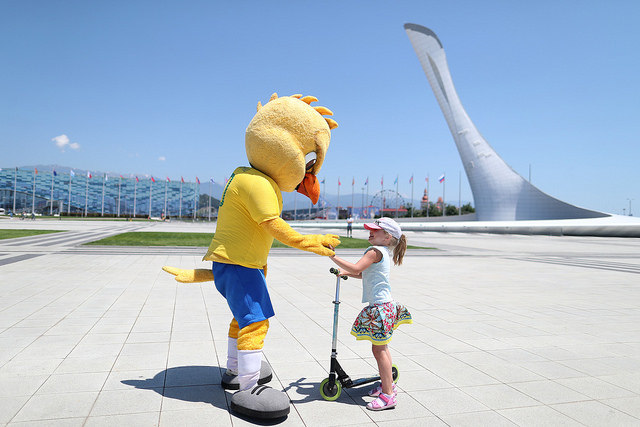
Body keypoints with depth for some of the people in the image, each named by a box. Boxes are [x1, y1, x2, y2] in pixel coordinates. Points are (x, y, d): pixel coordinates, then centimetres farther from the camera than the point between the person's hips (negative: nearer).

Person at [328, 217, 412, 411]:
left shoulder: (375, 251, -16)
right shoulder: (383, 253, 15)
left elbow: (356, 268, -28)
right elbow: (364, 274, 26)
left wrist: (333, 257, -24)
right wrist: (346, 272, 17)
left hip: (380, 307, -10)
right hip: (384, 305, 10)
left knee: (379, 349, -5)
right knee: (381, 347, 20)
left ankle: (388, 395, 2)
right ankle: (387, 384, 33)